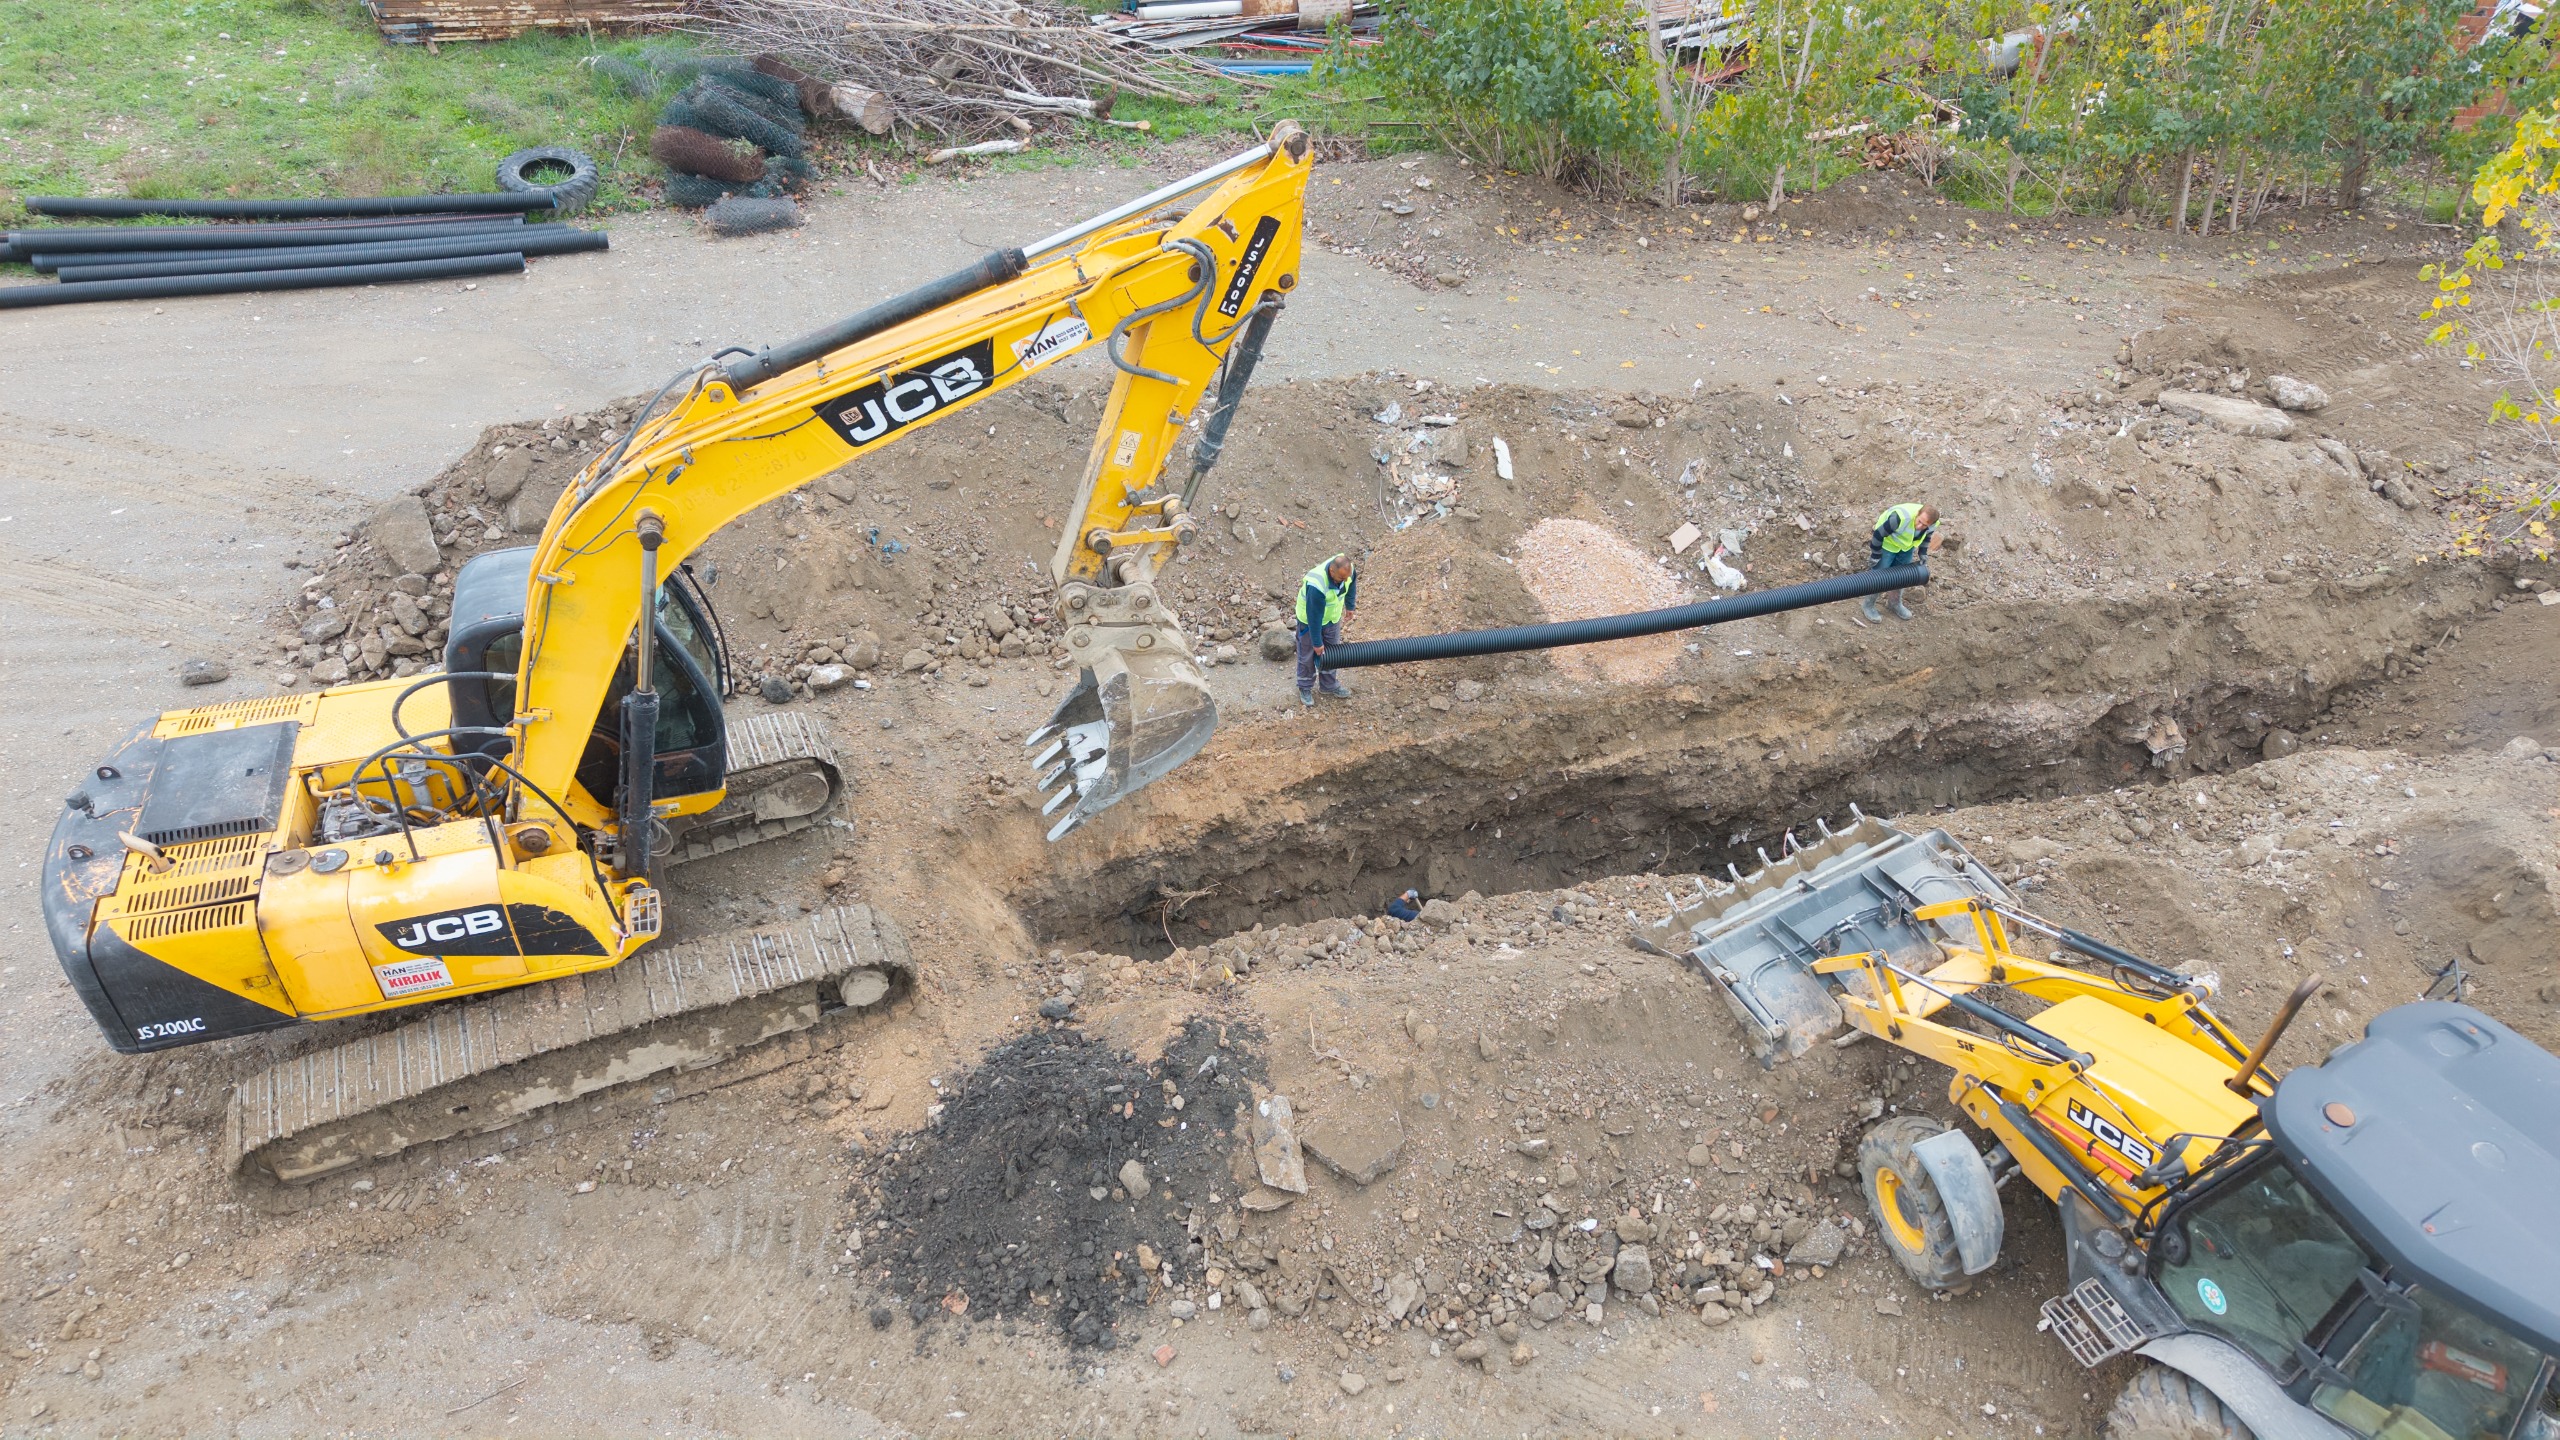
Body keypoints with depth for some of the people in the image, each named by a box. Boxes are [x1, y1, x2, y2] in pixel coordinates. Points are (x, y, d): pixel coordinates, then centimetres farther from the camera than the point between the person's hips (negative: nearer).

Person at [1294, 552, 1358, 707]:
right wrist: (1317, 642, -20)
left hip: (1333, 617, 6)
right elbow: (1314, 616, -31)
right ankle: (1305, 689, 33)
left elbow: (1351, 583, 0)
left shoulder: (1347, 568, -26)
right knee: (1308, 655, 12)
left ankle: (1330, 685, 39)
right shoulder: (1317, 586, -44)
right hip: (1309, 619, -6)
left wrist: (1350, 606, 14)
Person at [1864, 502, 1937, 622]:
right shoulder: (1900, 518, -44)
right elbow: (1879, 534, -30)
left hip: (1907, 547, 6)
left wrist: (1923, 554, 3)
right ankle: (1868, 605, 20)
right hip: (1887, 543, -6)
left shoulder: (1932, 524, -23)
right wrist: (1875, 556, -20)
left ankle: (1896, 604, 39)